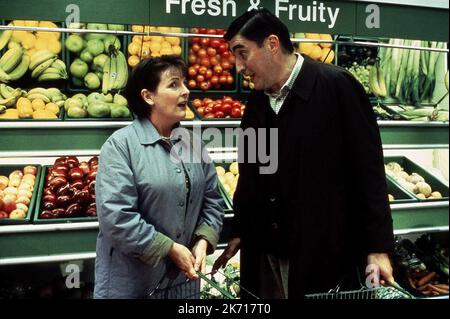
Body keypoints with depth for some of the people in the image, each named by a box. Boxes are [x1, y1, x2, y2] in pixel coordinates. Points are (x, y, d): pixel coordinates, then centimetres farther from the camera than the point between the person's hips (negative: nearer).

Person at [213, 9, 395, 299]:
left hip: (324, 253, -6)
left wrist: (378, 246, -11)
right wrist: (240, 233, 16)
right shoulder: (256, 101, 7)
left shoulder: (336, 86, -13)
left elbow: (368, 170, -12)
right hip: (265, 254, 6)